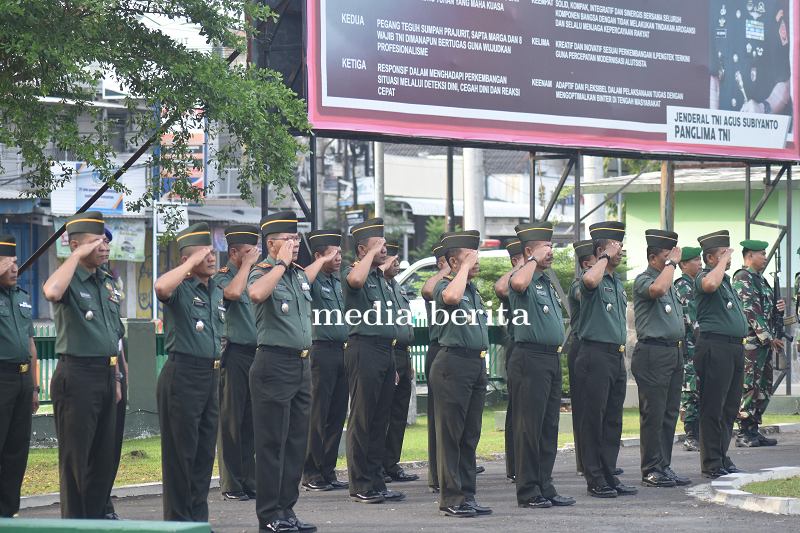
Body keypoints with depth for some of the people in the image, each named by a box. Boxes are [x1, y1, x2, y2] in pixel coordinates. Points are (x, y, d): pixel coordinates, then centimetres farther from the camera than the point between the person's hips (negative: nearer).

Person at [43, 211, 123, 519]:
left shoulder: (106, 284, 16)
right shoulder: (69, 280, -8)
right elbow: (52, 292, -35)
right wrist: (77, 256, -23)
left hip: (105, 375, 8)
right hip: (77, 375, -8)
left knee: (103, 458, 12)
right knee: (75, 458, -2)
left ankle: (97, 516, 21)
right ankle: (74, 522, 3)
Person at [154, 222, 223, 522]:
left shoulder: (217, 292, 15)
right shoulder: (180, 289, -8)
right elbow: (161, 287, -33)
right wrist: (192, 263, -22)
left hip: (211, 375, 8)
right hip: (182, 375, -8)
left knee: (205, 452, 11)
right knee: (181, 451, -3)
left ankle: (199, 518, 18)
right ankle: (178, 520, 3)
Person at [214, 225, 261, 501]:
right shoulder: (222, 276, -4)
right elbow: (232, 292, -27)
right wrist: (247, 264, -16)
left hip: (256, 353, 7)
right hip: (234, 354, -7)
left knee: (250, 421, 9)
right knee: (231, 422, -2)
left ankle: (249, 482, 14)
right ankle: (231, 485, 1)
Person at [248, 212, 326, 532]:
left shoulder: (299, 274, 15)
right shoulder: (262, 272, -9)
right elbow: (256, 293, -31)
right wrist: (282, 263, -22)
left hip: (302, 364, 8)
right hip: (274, 364, -8)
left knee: (297, 441, 10)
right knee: (272, 442, -5)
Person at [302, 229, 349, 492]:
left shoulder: (337, 283, 19)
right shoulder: (311, 280, -6)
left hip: (340, 352, 8)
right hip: (320, 351, -8)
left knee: (337, 414, 9)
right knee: (317, 415, -5)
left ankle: (328, 472, 15)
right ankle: (312, 475, 0)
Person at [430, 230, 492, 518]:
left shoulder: (473, 288, 18)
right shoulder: (444, 284, -7)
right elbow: (451, 297, -33)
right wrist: (466, 267, -19)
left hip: (478, 364, 8)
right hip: (454, 363, -8)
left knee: (471, 433, 10)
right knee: (451, 432, -5)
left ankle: (467, 496, 14)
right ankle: (450, 499, -3)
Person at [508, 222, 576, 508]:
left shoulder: (547, 281, 20)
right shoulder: (524, 278, -8)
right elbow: (518, 283, -35)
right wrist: (534, 259, -19)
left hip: (552, 359, 9)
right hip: (530, 358, -9)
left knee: (549, 426, 10)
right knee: (529, 426, -6)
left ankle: (545, 487, 16)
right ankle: (528, 492, -2)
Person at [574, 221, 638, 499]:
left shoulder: (618, 282, 19)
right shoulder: (593, 278, -8)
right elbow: (590, 281, -35)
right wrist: (605, 257, -19)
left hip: (616, 357, 8)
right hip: (596, 355, -8)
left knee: (613, 419, 10)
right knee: (594, 418, -3)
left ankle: (609, 476, 15)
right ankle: (595, 480, 1)